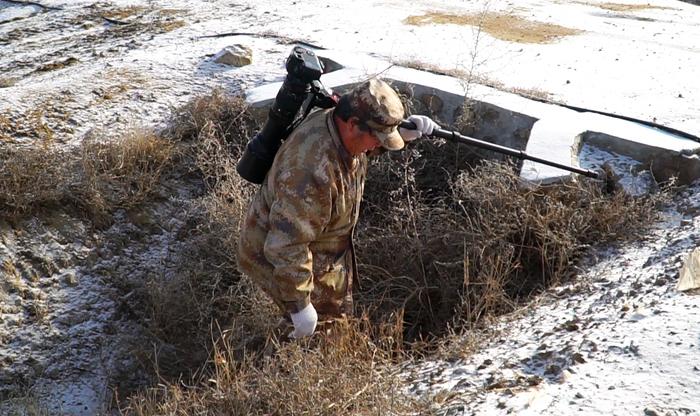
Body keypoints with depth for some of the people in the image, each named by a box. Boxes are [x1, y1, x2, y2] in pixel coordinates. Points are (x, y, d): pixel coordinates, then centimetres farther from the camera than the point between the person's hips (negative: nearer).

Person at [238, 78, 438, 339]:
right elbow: (286, 248, -37)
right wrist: (299, 305, -29)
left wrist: (405, 131, -5)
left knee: (338, 317, 27)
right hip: (278, 259, -9)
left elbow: (373, 143, 14)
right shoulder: (312, 171, -42)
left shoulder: (338, 125, -13)